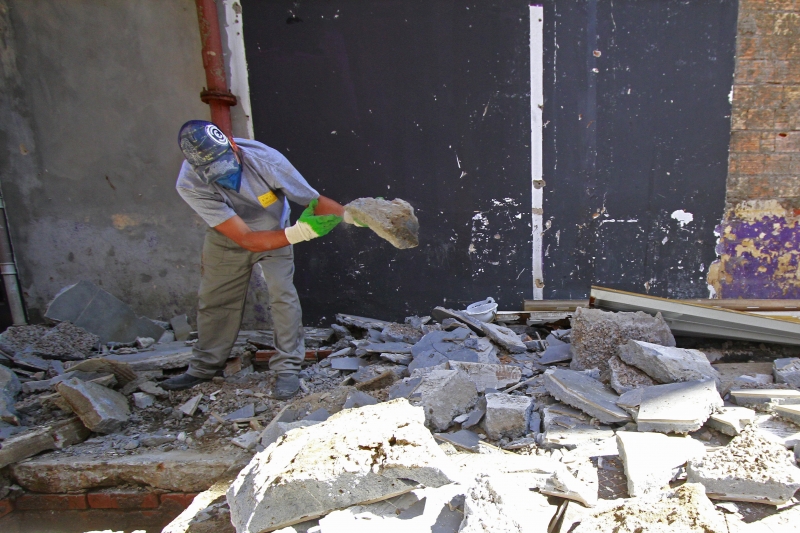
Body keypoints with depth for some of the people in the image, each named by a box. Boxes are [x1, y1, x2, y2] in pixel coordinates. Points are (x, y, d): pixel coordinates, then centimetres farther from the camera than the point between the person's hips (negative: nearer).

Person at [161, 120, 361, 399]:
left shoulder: (265, 160, -36)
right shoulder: (189, 185, -36)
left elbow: (315, 200, -30)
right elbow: (246, 239, -39)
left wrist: (353, 215, -48)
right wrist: (297, 233, -51)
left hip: (275, 232, -1)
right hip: (227, 238, 1)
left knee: (282, 293, -14)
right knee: (214, 300, 10)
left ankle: (287, 368, -2)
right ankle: (203, 367, 29)